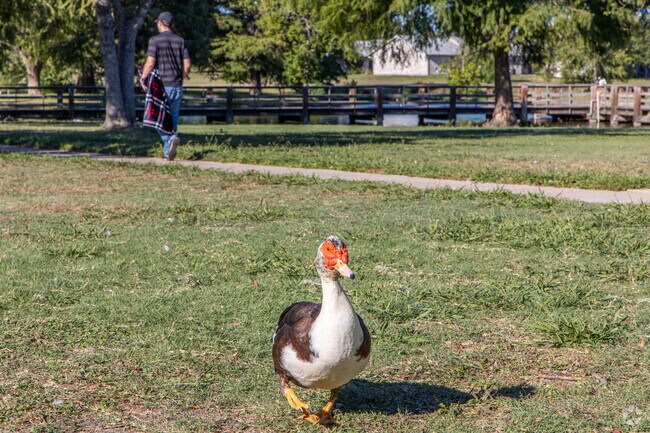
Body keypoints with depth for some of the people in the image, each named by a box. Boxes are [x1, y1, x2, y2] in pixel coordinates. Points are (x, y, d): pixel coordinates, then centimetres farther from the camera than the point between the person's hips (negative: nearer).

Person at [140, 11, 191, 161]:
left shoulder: (155, 40, -6)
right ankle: (168, 153, 8)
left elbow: (150, 63, -14)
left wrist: (142, 78, 0)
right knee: (173, 118, 11)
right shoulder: (180, 41, 5)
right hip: (177, 86, 4)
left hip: (161, 85, -4)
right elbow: (187, 64, 1)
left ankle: (170, 139, -22)